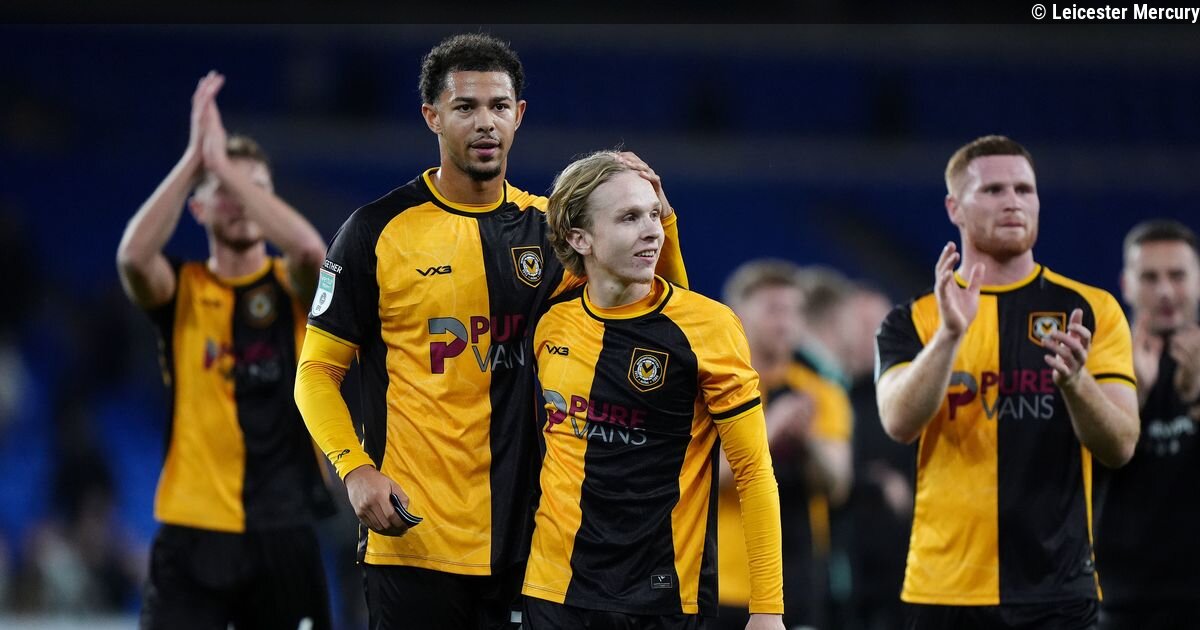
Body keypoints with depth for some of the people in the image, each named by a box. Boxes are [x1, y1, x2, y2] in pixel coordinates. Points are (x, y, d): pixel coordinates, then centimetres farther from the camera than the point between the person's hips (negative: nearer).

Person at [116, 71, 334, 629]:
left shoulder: (293, 288, 3)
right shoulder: (181, 291, 3)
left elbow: (309, 248, -21)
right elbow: (132, 256, -20)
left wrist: (224, 161, -19)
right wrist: (194, 158, -21)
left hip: (282, 535, 1)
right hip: (192, 535, -1)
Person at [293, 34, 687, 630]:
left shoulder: (549, 228, 9)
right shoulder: (380, 230, -1)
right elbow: (318, 370, 1)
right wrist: (355, 468, -14)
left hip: (525, 540, 3)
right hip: (415, 539, -3)